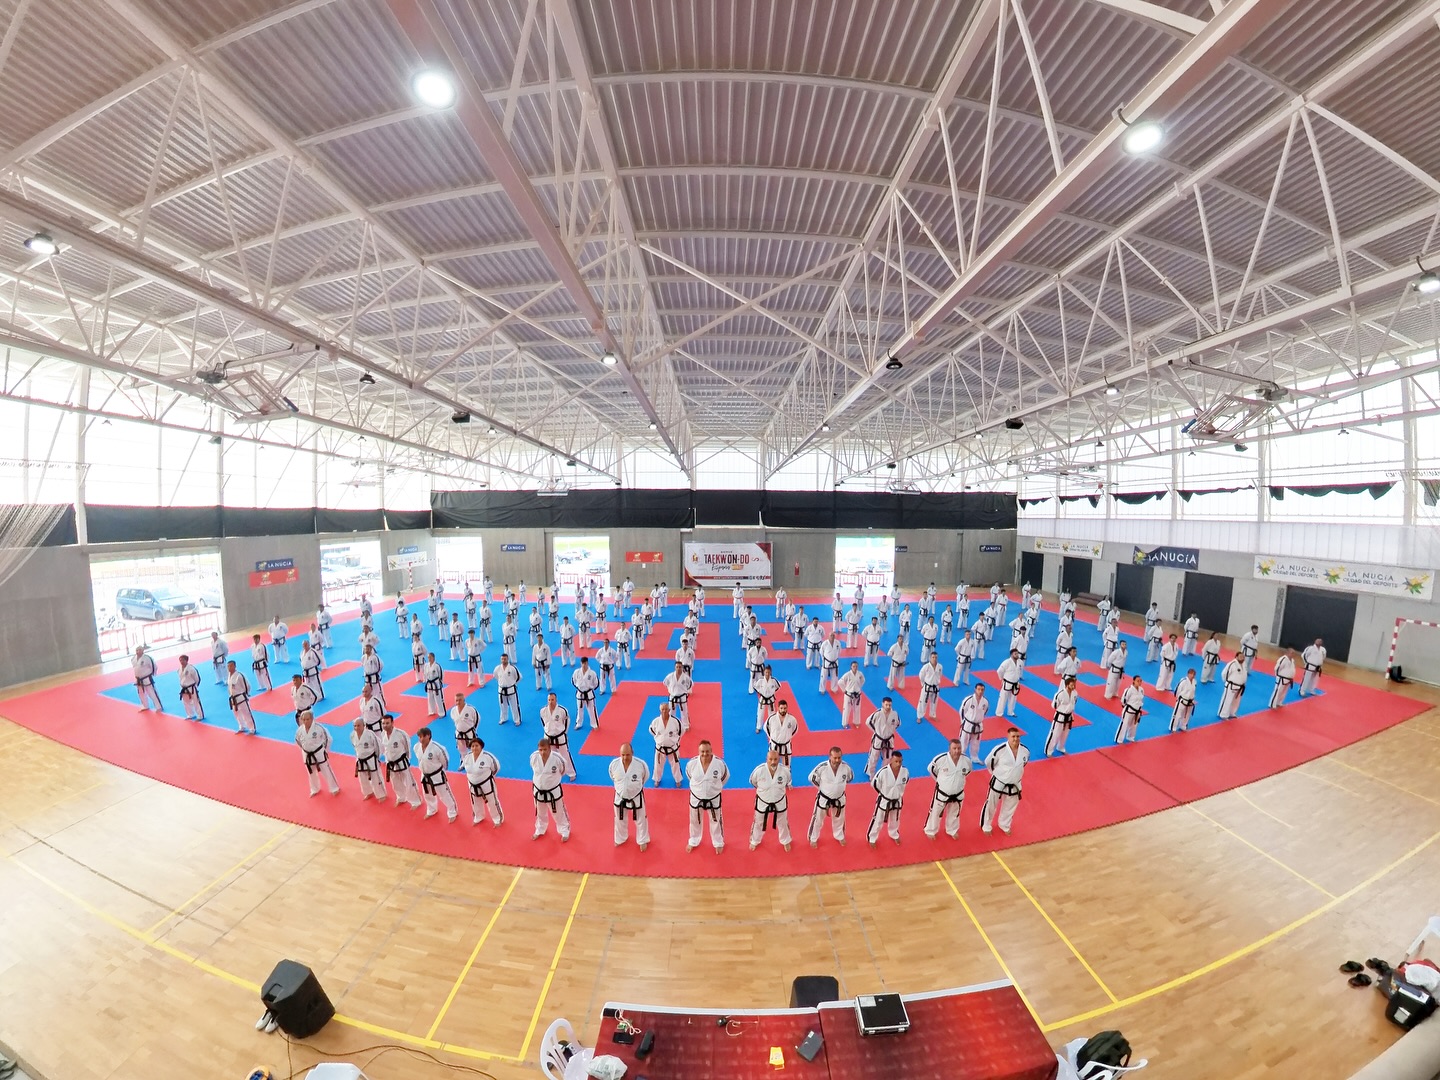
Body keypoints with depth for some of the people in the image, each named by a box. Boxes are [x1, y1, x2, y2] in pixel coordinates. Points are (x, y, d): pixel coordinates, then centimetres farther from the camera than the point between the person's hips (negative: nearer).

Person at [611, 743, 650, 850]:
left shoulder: (641, 764, -30)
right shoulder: (614, 764, -25)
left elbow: (645, 777, -6)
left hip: (636, 797, -2)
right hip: (620, 797, 2)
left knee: (640, 820, 21)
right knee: (620, 820, 27)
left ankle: (642, 841, 49)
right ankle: (620, 839, 58)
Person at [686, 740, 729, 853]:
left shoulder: (719, 763, -27)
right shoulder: (692, 763, -25)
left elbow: (725, 776, -5)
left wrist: (715, 787, 5)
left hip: (714, 798, -1)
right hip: (696, 797, 1)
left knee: (716, 821, 23)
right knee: (695, 821, 25)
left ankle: (718, 843, 52)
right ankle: (693, 842, 55)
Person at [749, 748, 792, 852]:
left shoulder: (785, 770, -28)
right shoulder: (759, 770, -32)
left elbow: (787, 781, -2)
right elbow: (752, 781, -9)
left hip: (779, 802, 1)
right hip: (762, 802, -1)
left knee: (783, 823, 26)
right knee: (758, 823, 23)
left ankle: (785, 841, 56)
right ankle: (754, 841, 53)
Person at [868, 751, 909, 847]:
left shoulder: (905, 771, -24)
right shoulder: (883, 772, -36)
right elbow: (874, 783, -18)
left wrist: (898, 792, 5)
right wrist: (884, 793, -3)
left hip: (897, 800, 4)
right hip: (884, 801, -4)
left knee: (895, 820, 30)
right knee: (878, 820, 15)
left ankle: (894, 835, 60)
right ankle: (872, 838, 40)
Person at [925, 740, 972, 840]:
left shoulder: (966, 760, -19)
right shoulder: (941, 759, -30)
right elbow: (931, 768, -11)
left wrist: (958, 780, 9)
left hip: (958, 794, 3)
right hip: (942, 793, -3)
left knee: (954, 814, 28)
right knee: (935, 813, 15)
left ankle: (952, 830, 56)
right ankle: (930, 831, 41)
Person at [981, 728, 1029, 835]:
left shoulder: (1025, 751, -14)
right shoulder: (1000, 750, -29)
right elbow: (988, 762, -13)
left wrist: (1015, 773, 13)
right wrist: (997, 774, 2)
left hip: (1014, 785, 4)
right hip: (998, 783, -4)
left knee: (1010, 807, 26)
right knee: (991, 806, 12)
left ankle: (1005, 825, 53)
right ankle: (986, 826, 37)